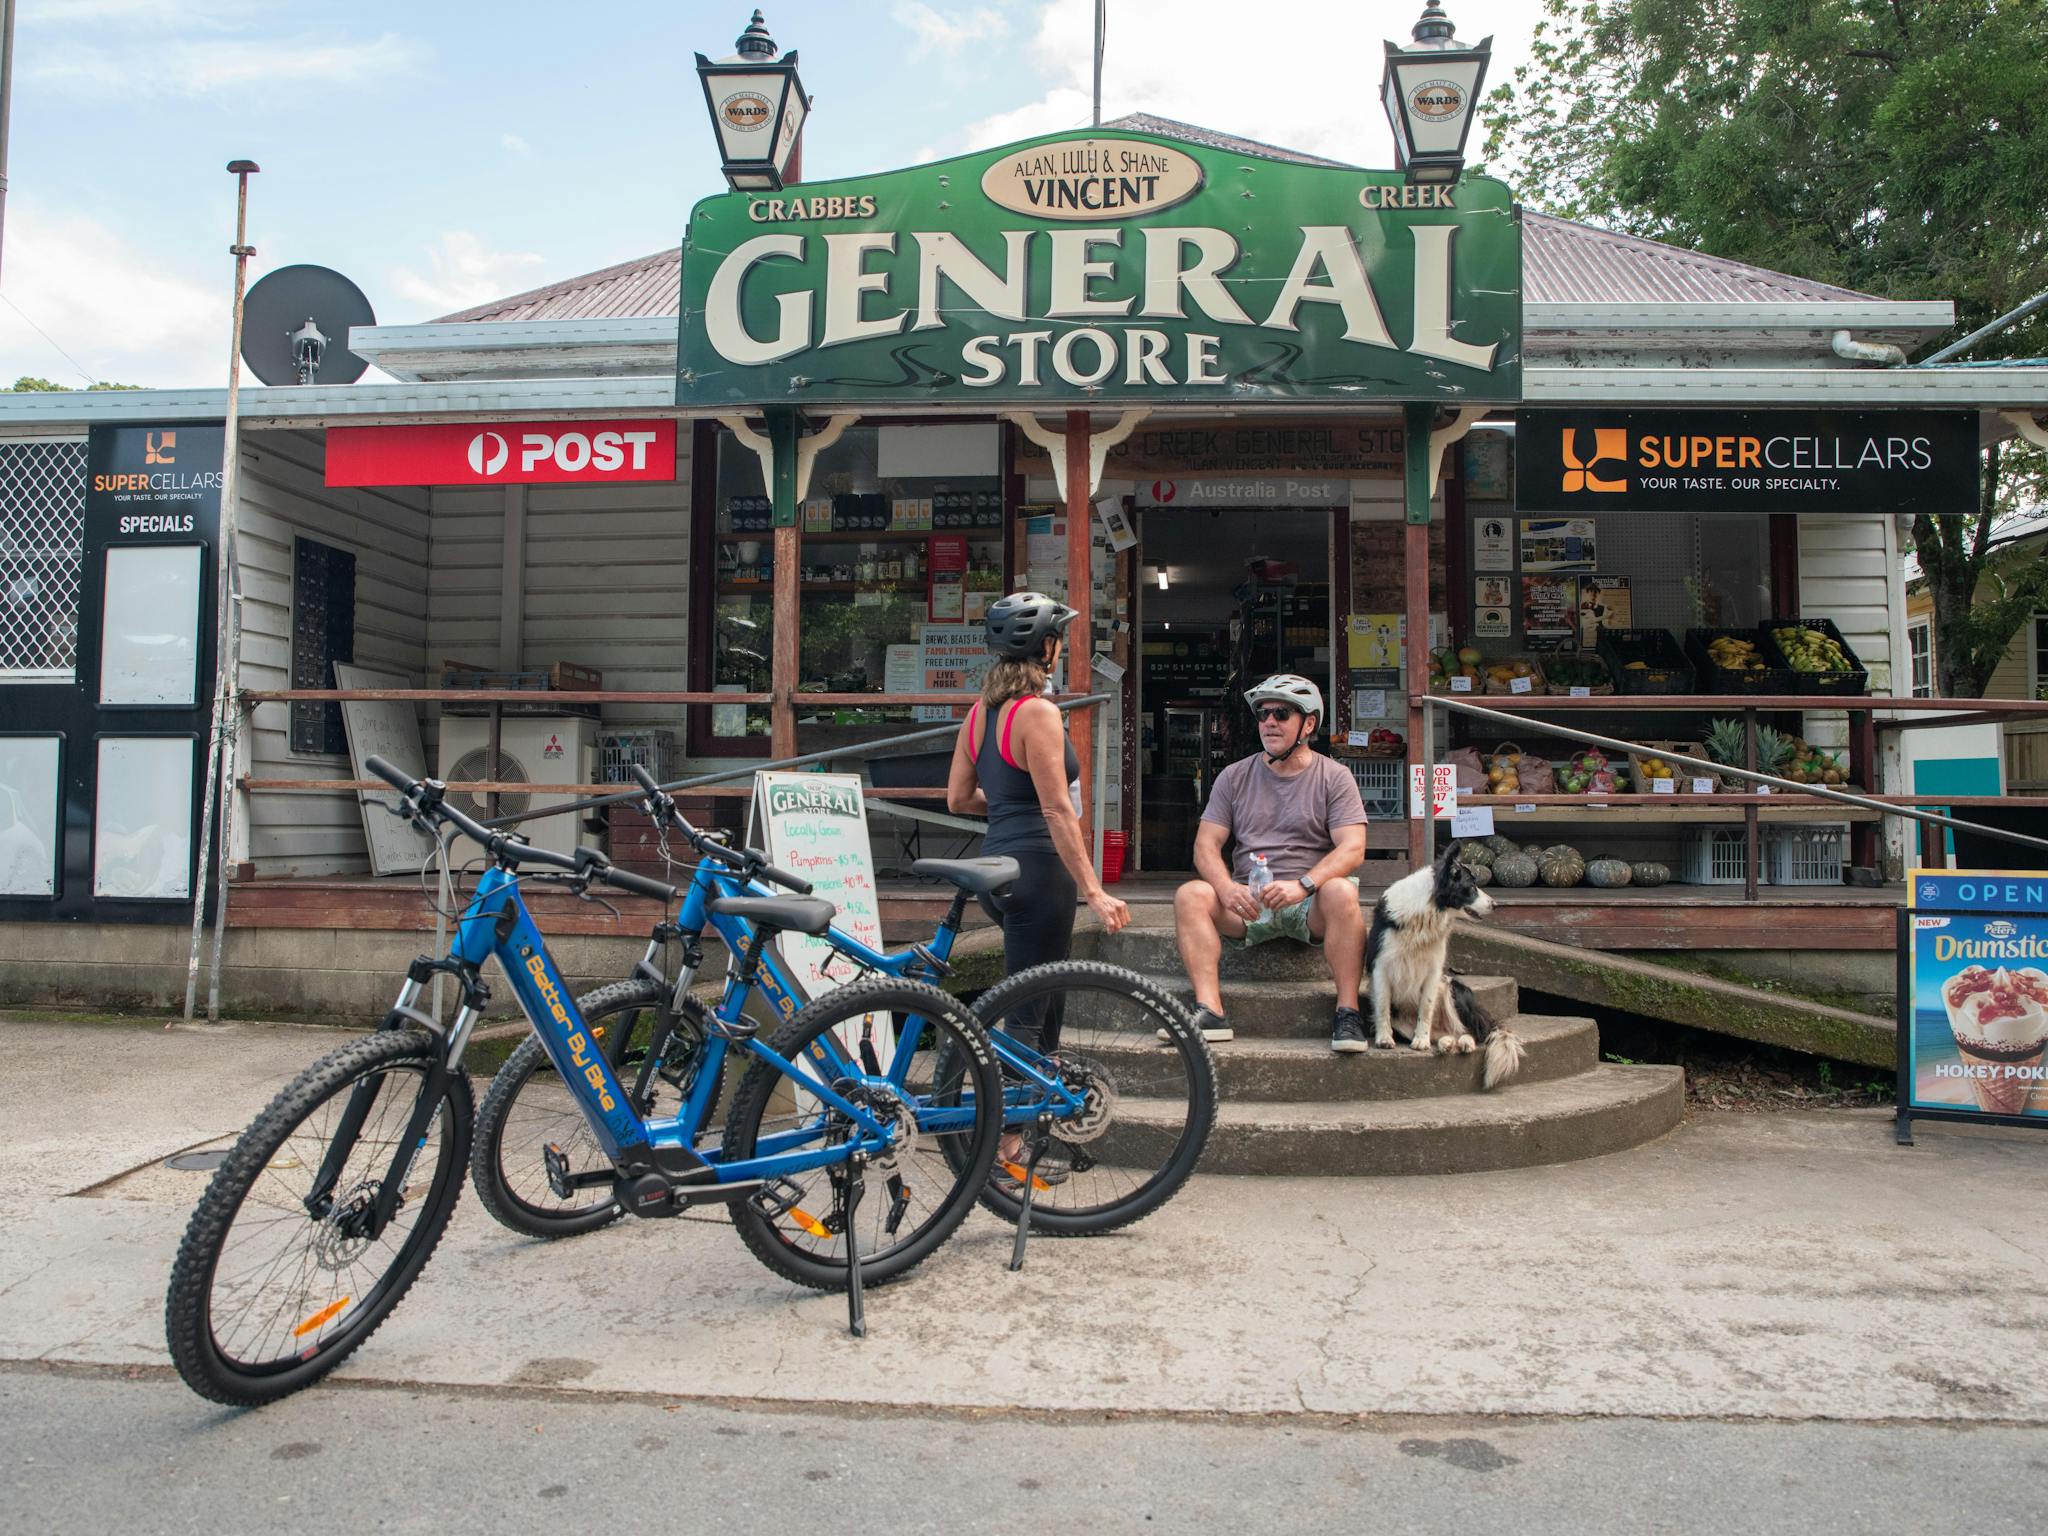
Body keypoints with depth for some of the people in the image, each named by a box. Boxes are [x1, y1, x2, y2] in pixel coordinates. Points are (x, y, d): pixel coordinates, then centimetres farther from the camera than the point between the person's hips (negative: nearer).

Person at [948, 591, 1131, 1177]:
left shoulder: (981, 710, 10)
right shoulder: (1038, 712, -16)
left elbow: (957, 799, 11)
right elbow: (1058, 812, -20)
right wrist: (1094, 892, -20)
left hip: (1003, 859, 9)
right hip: (1038, 865, -9)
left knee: (1041, 997, 20)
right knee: (1029, 1009, 0)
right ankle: (1008, 1146, 9)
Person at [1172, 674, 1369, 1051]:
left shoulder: (1333, 777, 4)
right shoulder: (1235, 776, 12)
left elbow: (1353, 849, -8)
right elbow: (1206, 844, 5)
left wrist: (1303, 885, -25)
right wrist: (1226, 888, -17)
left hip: (1309, 906, -2)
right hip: (1246, 903, 2)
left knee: (1341, 891, -33)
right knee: (1190, 895, -24)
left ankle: (1347, 1012, -29)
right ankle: (1209, 1010, -31)